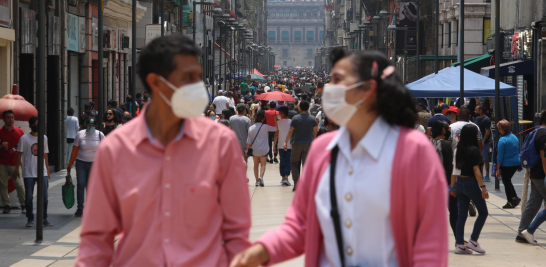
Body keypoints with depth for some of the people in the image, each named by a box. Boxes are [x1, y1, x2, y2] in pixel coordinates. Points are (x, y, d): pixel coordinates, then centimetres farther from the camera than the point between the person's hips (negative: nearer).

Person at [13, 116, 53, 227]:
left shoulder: (44, 138, 11)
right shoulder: (24, 138, -1)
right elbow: (19, 154, 1)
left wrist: (48, 170, 15)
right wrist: (16, 169, -2)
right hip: (28, 172, -3)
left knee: (44, 196, 1)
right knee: (29, 197, 1)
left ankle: (44, 218, 11)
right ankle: (30, 219, 9)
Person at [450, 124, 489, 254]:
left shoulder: (458, 150, 7)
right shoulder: (474, 150, -14)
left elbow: (455, 170, 9)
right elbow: (476, 170, -17)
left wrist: (452, 187, 14)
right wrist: (483, 187, -16)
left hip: (460, 183, 7)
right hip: (471, 183, -7)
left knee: (462, 214, 8)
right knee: (483, 212, 6)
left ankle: (460, 245, 6)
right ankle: (473, 241, 0)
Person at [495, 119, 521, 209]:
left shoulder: (502, 140, -17)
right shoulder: (515, 137, 5)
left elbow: (500, 156, -15)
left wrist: (497, 169, -10)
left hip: (506, 165, -7)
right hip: (516, 164, 7)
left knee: (506, 182, 7)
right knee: (508, 181, 22)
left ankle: (510, 202, 11)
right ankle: (515, 198, 14)